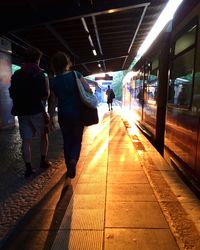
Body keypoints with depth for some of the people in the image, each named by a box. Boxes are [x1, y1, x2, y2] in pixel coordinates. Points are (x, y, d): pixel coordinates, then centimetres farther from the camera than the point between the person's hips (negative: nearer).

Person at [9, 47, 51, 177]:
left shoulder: (16, 75, 7)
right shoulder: (40, 75, -7)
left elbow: (12, 94, 11)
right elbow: (45, 96, -14)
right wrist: (47, 85, 2)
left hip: (22, 111, 4)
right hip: (36, 111, -3)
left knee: (26, 140, 5)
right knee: (43, 135, 16)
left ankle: (28, 168, 6)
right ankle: (43, 161, 19)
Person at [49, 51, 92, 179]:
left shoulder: (54, 81, 0)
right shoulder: (76, 75, -7)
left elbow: (53, 101, 4)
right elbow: (89, 90, -10)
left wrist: (51, 116, 13)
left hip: (63, 115, 2)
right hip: (78, 113, -2)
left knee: (67, 141, 15)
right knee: (77, 140, 11)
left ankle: (69, 168, 21)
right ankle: (73, 160, -16)